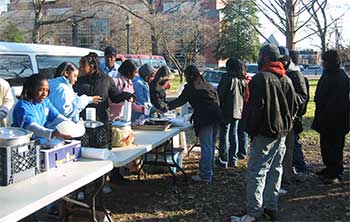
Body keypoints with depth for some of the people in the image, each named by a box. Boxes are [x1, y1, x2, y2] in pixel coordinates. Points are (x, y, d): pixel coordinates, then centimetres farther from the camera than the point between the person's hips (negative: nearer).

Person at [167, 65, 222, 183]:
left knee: (206, 147, -6)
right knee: (211, 145, 15)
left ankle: (205, 175, -3)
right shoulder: (207, 85, 21)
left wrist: (167, 106, 17)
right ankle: (209, 171, 25)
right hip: (216, 116, 8)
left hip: (204, 119, -8)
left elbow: (180, 101, 3)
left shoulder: (190, 87, 0)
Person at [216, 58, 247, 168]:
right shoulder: (242, 80, 9)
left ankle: (223, 160, 3)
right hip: (237, 111, 6)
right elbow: (245, 96, 15)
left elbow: (220, 94, -13)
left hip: (226, 111, -6)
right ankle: (233, 160, 17)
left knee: (224, 134, 0)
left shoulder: (227, 78, -13)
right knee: (234, 134, 12)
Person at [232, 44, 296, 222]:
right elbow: (294, 106, 16)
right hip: (282, 132, 8)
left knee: (257, 172, -6)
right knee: (275, 170, 15)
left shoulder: (261, 78, -14)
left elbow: (255, 107, -18)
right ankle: (271, 208, 23)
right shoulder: (286, 80, 11)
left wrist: (250, 129, -8)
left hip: (265, 133, -8)